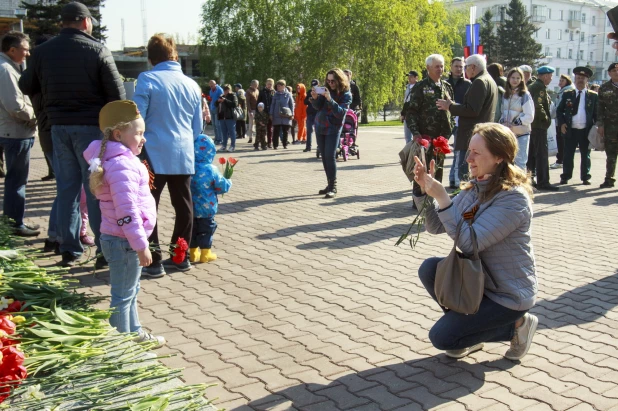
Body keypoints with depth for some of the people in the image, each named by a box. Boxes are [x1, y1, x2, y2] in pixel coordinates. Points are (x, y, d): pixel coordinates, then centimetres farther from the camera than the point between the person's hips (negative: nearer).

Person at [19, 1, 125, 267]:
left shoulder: (42, 51, 4)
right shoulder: (96, 50, -8)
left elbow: (26, 87, 14)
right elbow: (117, 92, -10)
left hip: (59, 127, 4)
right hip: (92, 127, -4)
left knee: (66, 188, 11)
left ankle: (69, 249, 16)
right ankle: (105, 250, 4)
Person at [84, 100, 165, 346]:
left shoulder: (120, 159, 11)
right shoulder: (121, 165, -22)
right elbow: (127, 210, -27)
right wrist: (141, 244, -23)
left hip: (121, 239, 11)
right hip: (124, 241, -11)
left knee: (130, 291, 21)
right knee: (123, 295, 1)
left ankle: (134, 333, 35)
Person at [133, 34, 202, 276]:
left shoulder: (147, 80, -7)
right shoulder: (192, 85, 8)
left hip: (155, 156, -5)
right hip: (184, 156, 5)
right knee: (183, 207, 13)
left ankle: (153, 262, 4)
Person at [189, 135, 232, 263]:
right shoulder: (211, 170, -17)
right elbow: (222, 187, -8)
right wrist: (229, 182, 13)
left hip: (190, 208, 4)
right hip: (206, 208, -4)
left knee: (193, 229, 16)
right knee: (206, 229, 9)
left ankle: (193, 252, 23)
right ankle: (205, 253, 13)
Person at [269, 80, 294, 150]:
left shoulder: (288, 94, 1)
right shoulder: (276, 95, 5)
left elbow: (292, 104, 4)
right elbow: (272, 104, 9)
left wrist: (292, 114, -1)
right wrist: (271, 114, 4)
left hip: (286, 116, -1)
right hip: (277, 116, 1)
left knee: (285, 131, 6)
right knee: (276, 131, -1)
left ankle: (285, 144, 17)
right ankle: (275, 144, 5)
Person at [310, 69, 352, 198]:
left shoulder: (346, 95, -11)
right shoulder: (327, 89, 1)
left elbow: (340, 112, -21)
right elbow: (318, 107, -1)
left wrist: (330, 99, -32)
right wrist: (315, 98, -21)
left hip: (333, 129, -5)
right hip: (319, 127, 5)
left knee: (330, 156, -15)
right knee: (324, 157, 7)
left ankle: (333, 188, -11)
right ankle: (330, 184, 15)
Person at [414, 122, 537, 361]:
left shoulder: (513, 198, -24)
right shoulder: (474, 189, 1)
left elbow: (469, 242, -30)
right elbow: (436, 226, 1)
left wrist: (441, 198, -33)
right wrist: (424, 189, -12)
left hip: (509, 295, -8)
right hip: (479, 279, 8)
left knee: (441, 337, -12)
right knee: (430, 268, -15)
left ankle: (515, 325, 6)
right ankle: (465, 321, 8)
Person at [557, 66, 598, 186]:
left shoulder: (593, 96, 4)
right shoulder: (567, 94, 6)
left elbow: (596, 114, 6)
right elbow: (559, 110, 9)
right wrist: (561, 123, -5)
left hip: (586, 131, 0)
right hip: (570, 130, 0)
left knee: (585, 156, 9)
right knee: (568, 155, 4)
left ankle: (585, 177, 18)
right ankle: (565, 177, 13)